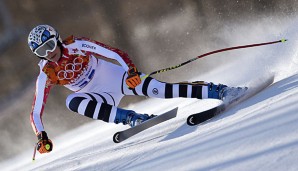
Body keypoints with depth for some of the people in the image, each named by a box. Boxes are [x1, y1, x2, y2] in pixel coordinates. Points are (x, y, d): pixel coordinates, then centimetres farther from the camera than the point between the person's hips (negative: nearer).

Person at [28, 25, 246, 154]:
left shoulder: (77, 46, -15)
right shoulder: (46, 76, -8)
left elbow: (113, 53, -19)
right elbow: (36, 112, -5)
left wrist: (131, 69, -35)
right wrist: (42, 137, -20)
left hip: (116, 76, -2)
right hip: (103, 97, 3)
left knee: (155, 88, -24)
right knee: (73, 102, -28)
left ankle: (218, 91, -22)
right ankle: (129, 118, -33)